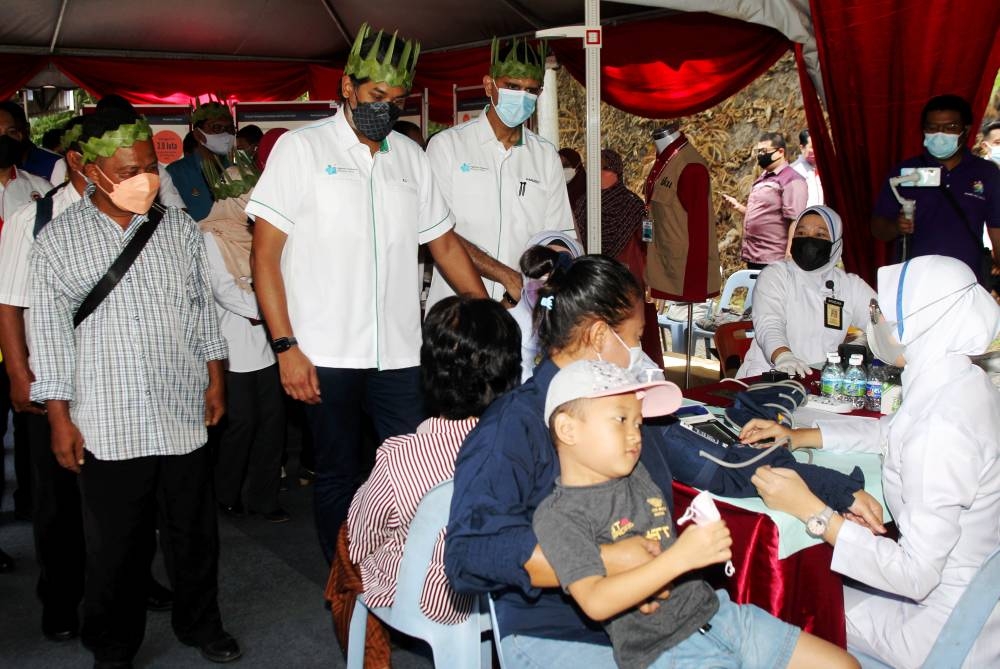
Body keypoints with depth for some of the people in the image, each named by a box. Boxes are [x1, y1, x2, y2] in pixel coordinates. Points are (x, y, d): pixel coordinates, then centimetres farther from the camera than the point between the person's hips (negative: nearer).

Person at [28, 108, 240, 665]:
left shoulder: (180, 229, 4)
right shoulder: (58, 240, -3)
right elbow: (49, 331, -1)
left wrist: (215, 382, 11)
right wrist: (59, 417, -1)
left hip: (182, 413, 2)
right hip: (106, 425, -2)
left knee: (194, 533, 13)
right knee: (115, 545, 9)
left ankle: (200, 624, 36)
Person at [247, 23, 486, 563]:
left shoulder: (410, 157, 12)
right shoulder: (302, 148, 0)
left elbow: (444, 242, 17)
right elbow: (265, 253, -4)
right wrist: (286, 347, -12)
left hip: (400, 352, 3)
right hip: (326, 354, -3)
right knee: (338, 476, 9)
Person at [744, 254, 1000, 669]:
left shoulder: (942, 431, -32)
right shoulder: (965, 383, -4)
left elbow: (916, 576, -30)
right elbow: (890, 432, 16)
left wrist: (811, 512, -28)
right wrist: (796, 436, 11)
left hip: (950, 632, -8)